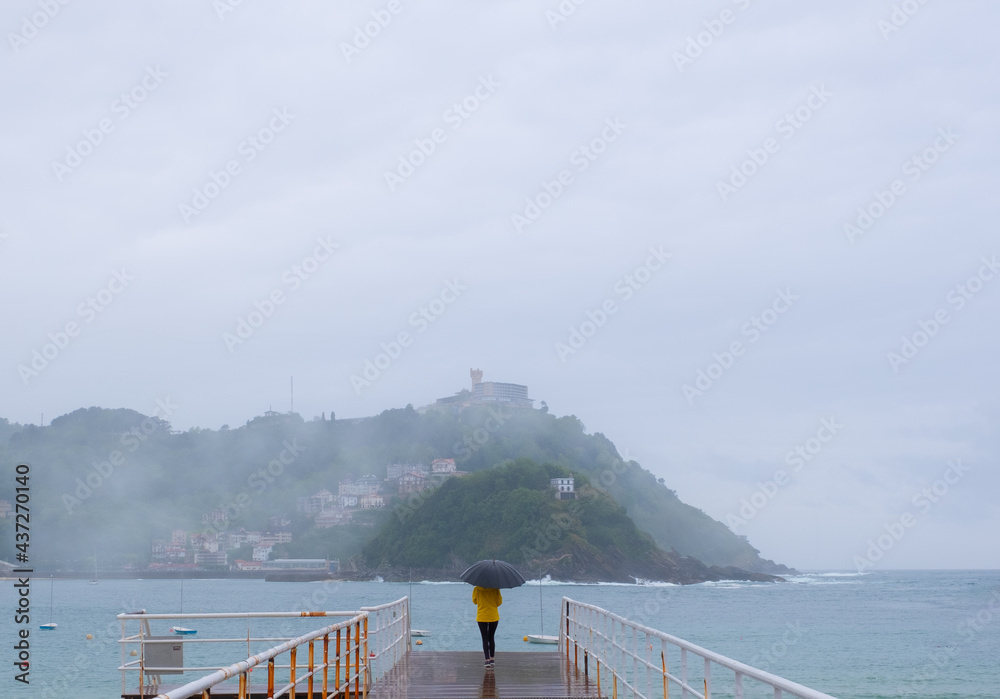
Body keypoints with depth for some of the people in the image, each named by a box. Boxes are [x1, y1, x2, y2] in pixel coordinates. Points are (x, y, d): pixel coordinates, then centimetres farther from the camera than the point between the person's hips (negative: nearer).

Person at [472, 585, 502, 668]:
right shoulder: (495, 589, -10)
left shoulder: (477, 589, -9)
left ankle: (487, 660, -7)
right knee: (491, 638, 16)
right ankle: (492, 659, 18)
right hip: (494, 617, 1)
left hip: (481, 617, -1)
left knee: (485, 639, 2)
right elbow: (499, 602, -6)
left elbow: (474, 601, 4)